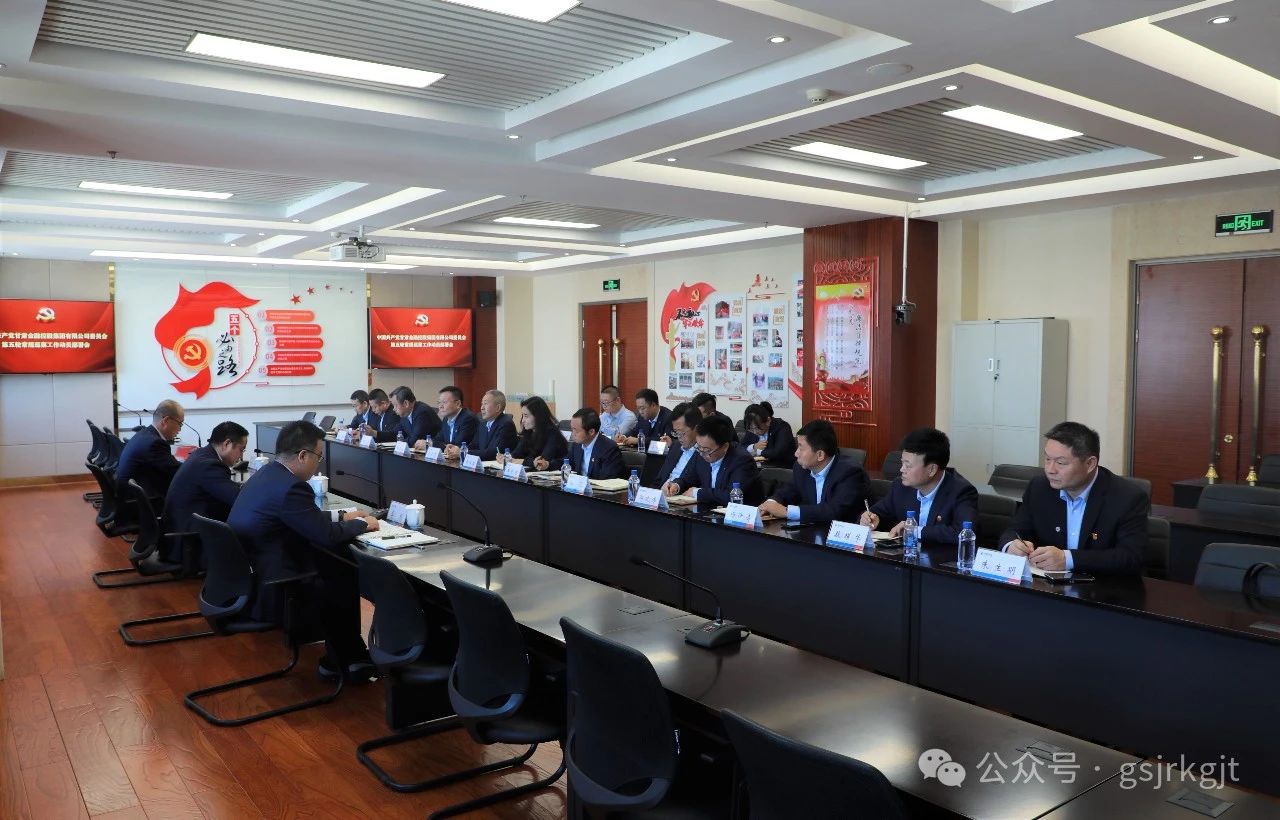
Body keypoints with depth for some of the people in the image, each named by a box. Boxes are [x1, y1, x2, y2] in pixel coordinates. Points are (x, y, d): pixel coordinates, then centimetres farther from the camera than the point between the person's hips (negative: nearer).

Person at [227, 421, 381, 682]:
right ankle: (350, 662, 28)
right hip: (266, 593, -9)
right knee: (345, 584, 8)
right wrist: (361, 523, -3)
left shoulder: (267, 475, 8)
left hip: (246, 579, 9)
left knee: (334, 570, 16)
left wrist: (343, 516, 18)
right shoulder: (290, 487, -22)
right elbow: (326, 535, -19)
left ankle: (337, 658, 24)